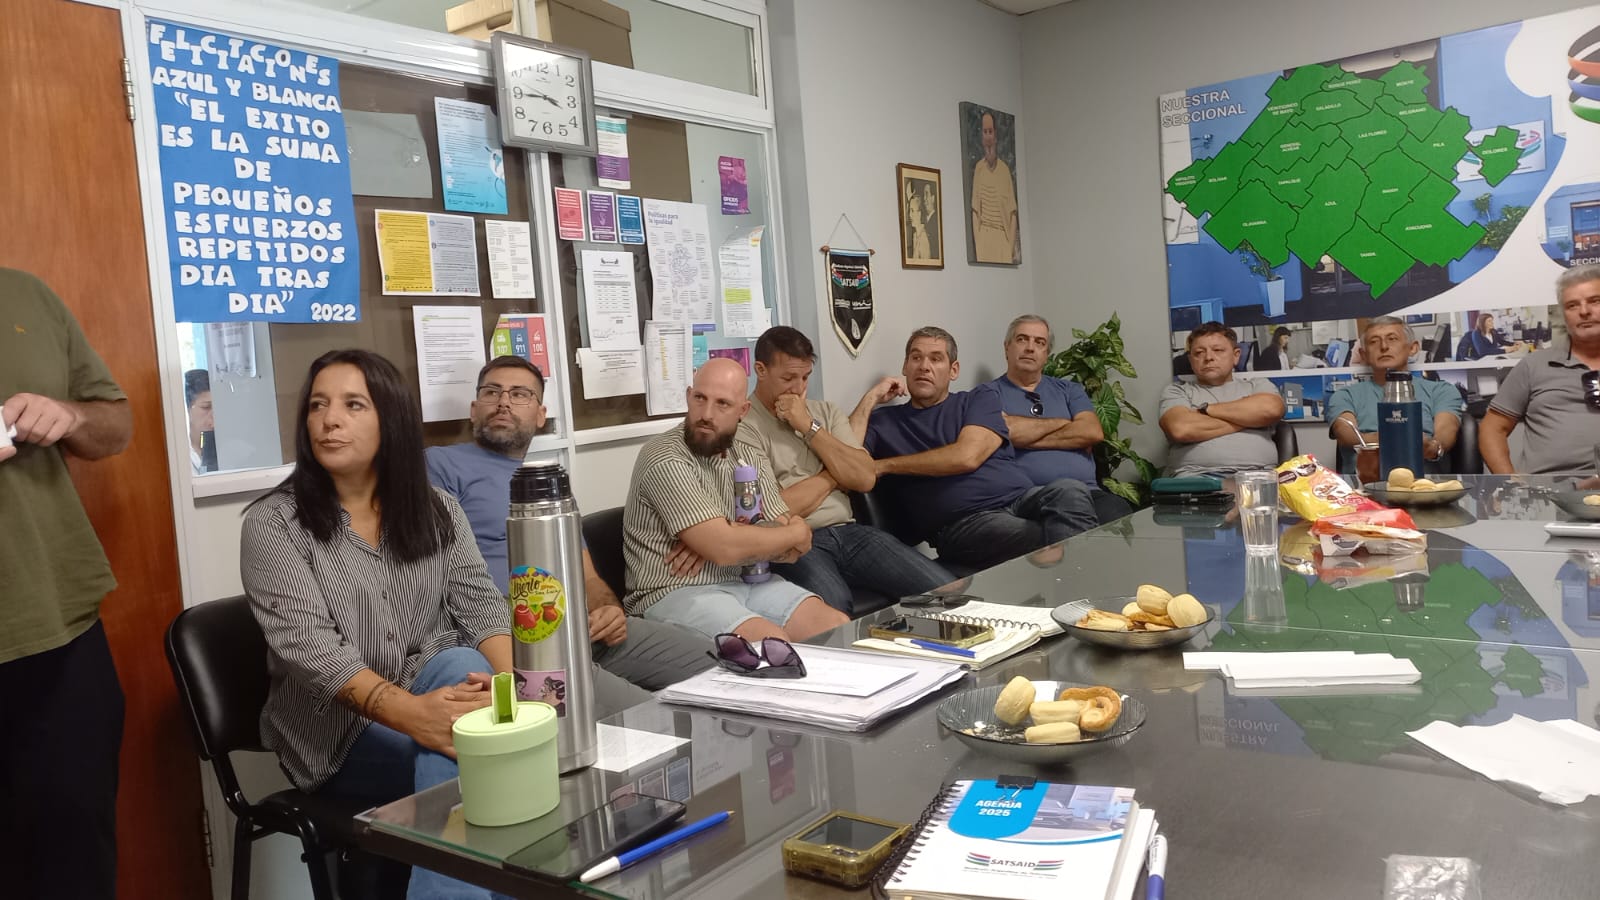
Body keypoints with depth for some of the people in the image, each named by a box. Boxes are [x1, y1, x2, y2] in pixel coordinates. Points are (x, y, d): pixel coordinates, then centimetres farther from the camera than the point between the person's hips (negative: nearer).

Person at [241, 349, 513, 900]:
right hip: (338, 731, -3)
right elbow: (307, 645, -18)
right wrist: (411, 712, -35)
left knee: (460, 663, -32)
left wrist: (508, 681, -27)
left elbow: (480, 603, -2)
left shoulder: (437, 510, 8)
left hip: (437, 692, 4)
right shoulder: (273, 523, -4)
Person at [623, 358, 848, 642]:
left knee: (838, 628, -11)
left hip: (746, 581, 6)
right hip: (677, 593, -6)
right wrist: (798, 532, -6)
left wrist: (716, 542, -16)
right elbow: (725, 548, -21)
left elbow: (791, 550, 1)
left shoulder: (750, 456, 8)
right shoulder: (664, 459, -14)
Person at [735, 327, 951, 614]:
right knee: (834, 606, -39)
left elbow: (865, 479, 4)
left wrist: (810, 427, -3)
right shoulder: (744, 427, -4)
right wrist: (832, 477, 2)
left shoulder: (826, 412, 16)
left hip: (849, 531, 6)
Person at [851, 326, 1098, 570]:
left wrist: (884, 465, 3)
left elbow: (967, 456, -1)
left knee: (1068, 491, -32)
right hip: (961, 523, -3)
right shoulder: (882, 421, 19)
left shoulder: (980, 397, 18)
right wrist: (871, 398, 7)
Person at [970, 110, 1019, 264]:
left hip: (1004, 237, 0)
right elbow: (975, 212, 3)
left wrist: (1012, 244, -4)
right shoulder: (978, 169, 6)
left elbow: (1012, 212, 5)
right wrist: (978, 244, -5)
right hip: (984, 236, 0)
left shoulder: (1005, 169, 6)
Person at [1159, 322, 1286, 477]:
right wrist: (1247, 418, 3)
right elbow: (1181, 429, -5)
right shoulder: (1177, 391, 16)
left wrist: (1205, 410, 2)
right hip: (1196, 477, -1)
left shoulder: (1258, 385, 22)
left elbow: (1271, 409, -2)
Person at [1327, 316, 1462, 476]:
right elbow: (1349, 437, -1)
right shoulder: (1346, 395, 19)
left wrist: (1433, 447, -24)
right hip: (1364, 480, -1)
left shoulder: (1440, 391, 22)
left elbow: (1445, 433, 2)